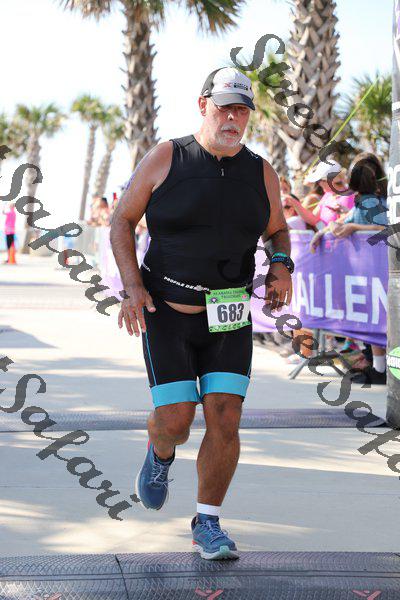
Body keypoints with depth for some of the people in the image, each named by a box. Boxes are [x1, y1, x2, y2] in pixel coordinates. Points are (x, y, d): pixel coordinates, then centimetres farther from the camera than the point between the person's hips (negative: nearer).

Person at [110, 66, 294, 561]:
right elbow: (122, 221, -1)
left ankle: (207, 524, 9)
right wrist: (132, 286, -14)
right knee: (175, 420, -8)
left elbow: (277, 230, 17)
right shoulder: (165, 159, -8)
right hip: (167, 312, -2)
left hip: (228, 318, 2)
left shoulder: (260, 173, 1)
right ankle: (160, 455, 30)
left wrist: (282, 267, -5)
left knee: (225, 420, -8)